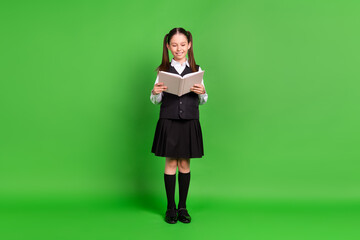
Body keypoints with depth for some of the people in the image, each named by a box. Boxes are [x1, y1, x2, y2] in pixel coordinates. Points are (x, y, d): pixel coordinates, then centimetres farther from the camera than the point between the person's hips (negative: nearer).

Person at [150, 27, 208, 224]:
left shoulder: (196, 70, 6)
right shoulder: (163, 70, 4)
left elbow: (202, 102, 7)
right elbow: (155, 101, 5)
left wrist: (202, 93, -14)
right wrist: (155, 92, -16)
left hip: (189, 122, 1)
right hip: (168, 121, -1)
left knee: (185, 164, 8)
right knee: (170, 163, 4)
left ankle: (183, 207, 20)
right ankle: (170, 207, 16)